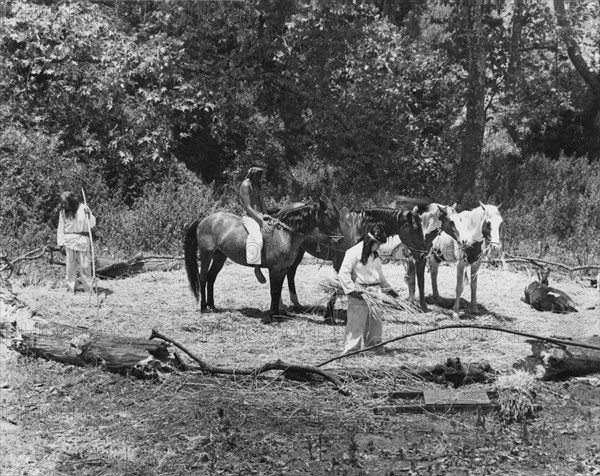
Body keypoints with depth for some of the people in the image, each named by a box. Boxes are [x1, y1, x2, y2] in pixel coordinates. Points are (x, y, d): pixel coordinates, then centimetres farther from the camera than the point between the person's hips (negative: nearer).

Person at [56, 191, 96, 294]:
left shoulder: (83, 208, -1)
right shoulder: (63, 212, 4)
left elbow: (92, 224, 0)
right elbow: (61, 229, 7)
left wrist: (88, 215, -18)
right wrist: (61, 244, 1)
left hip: (82, 240, -2)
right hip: (68, 242, 2)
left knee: (85, 266, -2)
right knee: (70, 267, 4)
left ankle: (88, 289, 4)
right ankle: (71, 288, 12)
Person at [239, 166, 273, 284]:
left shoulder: (258, 185, 14)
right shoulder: (245, 185, -13)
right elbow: (248, 207, -18)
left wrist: (265, 215, -1)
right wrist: (262, 221, -21)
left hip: (260, 215, 9)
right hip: (249, 217, -9)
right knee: (257, 238, -32)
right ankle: (257, 268, -31)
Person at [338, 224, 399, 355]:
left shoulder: (375, 255, 15)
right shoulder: (353, 252, -10)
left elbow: (380, 274, 26)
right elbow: (343, 273, -13)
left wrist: (388, 289, 20)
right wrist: (352, 290, -18)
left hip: (375, 291, 7)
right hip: (359, 294, -7)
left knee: (375, 321, 9)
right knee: (356, 321, -6)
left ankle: (374, 345, 18)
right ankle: (351, 348, -2)